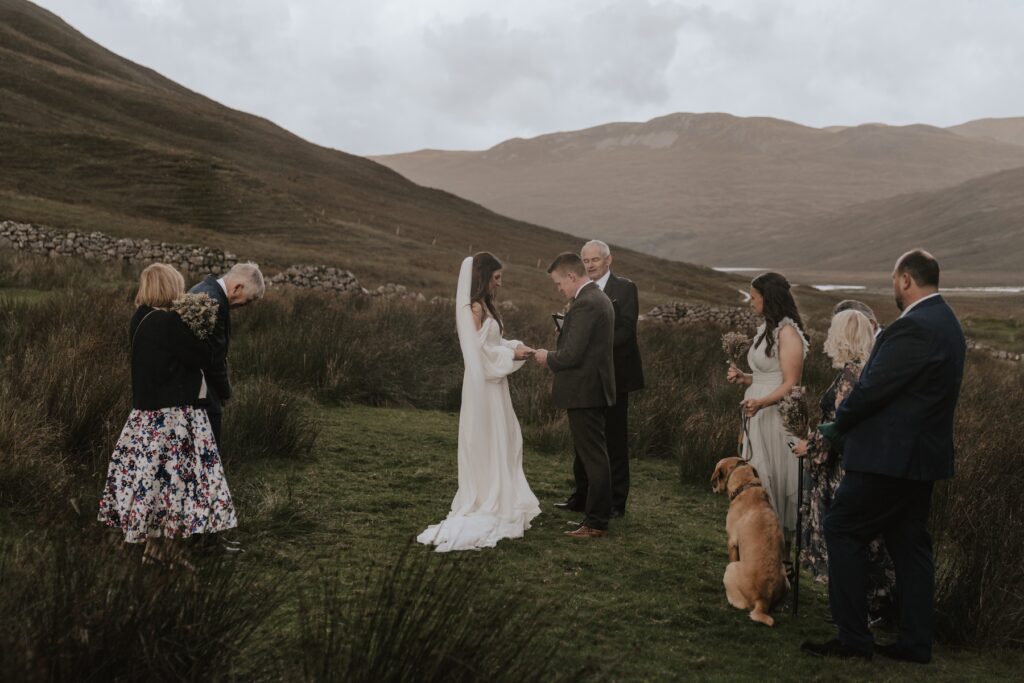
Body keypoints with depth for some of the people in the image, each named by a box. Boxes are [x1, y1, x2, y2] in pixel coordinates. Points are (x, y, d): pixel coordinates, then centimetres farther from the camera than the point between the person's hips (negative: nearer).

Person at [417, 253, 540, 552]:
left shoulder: (485, 306, 13)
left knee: (505, 440, 15)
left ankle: (503, 500, 25)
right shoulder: (473, 309, -16)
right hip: (482, 384, -10)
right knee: (486, 443, 0)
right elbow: (480, 350, -20)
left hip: (494, 381, 10)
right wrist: (512, 354, -13)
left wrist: (515, 347, 1)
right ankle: (488, 506, 11)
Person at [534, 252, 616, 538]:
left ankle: (596, 523, 4)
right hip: (595, 389, 10)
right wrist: (555, 360, 14)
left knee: (594, 458, -3)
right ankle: (597, 516, 24)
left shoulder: (585, 304, -19)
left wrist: (548, 358, -5)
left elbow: (572, 354, -22)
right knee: (595, 457, 16)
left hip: (584, 393, -10)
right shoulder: (599, 298, 14)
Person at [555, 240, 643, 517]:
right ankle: (581, 497, 21)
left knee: (614, 438, 1)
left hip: (614, 374, -6)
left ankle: (616, 502, 9)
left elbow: (626, 330, -15)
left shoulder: (624, 288, -5)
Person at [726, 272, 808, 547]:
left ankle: (782, 538, 6)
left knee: (773, 477, -3)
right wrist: (743, 378, 7)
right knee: (757, 476, 10)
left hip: (776, 416, -9)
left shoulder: (787, 332, -13)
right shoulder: (768, 328, 15)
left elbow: (791, 385, -18)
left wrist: (760, 402, -32)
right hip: (758, 414, 9)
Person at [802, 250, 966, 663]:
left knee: (842, 532, -1)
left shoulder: (914, 327, -20)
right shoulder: (946, 322, 12)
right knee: (909, 544, 14)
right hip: (923, 456, 10)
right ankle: (915, 642, 20)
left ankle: (853, 638, 3)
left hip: (890, 456, -10)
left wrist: (838, 427, -3)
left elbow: (873, 387, -20)